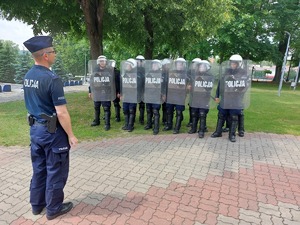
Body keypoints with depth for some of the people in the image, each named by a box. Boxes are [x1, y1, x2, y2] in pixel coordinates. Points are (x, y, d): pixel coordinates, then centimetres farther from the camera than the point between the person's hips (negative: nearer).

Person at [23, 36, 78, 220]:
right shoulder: (52, 79, -22)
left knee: (39, 168, 20)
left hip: (35, 128, 8)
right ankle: (54, 208, 24)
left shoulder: (27, 77, 5)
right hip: (52, 131, -8)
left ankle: (37, 204, 36)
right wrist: (71, 135, -14)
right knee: (55, 171, 8)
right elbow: (61, 113, -23)